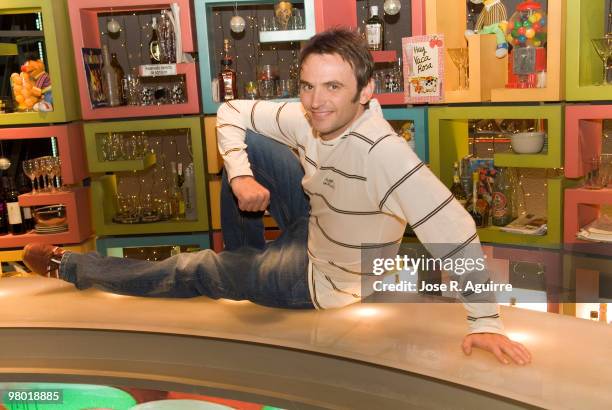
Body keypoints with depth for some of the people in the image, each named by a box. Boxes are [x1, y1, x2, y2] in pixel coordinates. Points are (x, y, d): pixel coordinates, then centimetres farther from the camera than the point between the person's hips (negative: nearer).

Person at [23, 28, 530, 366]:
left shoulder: (383, 153, -38)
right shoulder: (306, 118, -16)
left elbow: (454, 232, -38)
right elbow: (230, 113, -3)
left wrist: (485, 322, -34)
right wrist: (241, 178, -18)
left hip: (320, 279, -6)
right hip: (314, 226, 6)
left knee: (189, 271, 4)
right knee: (247, 144, -3)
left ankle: (70, 266, 27)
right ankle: (244, 258, 16)